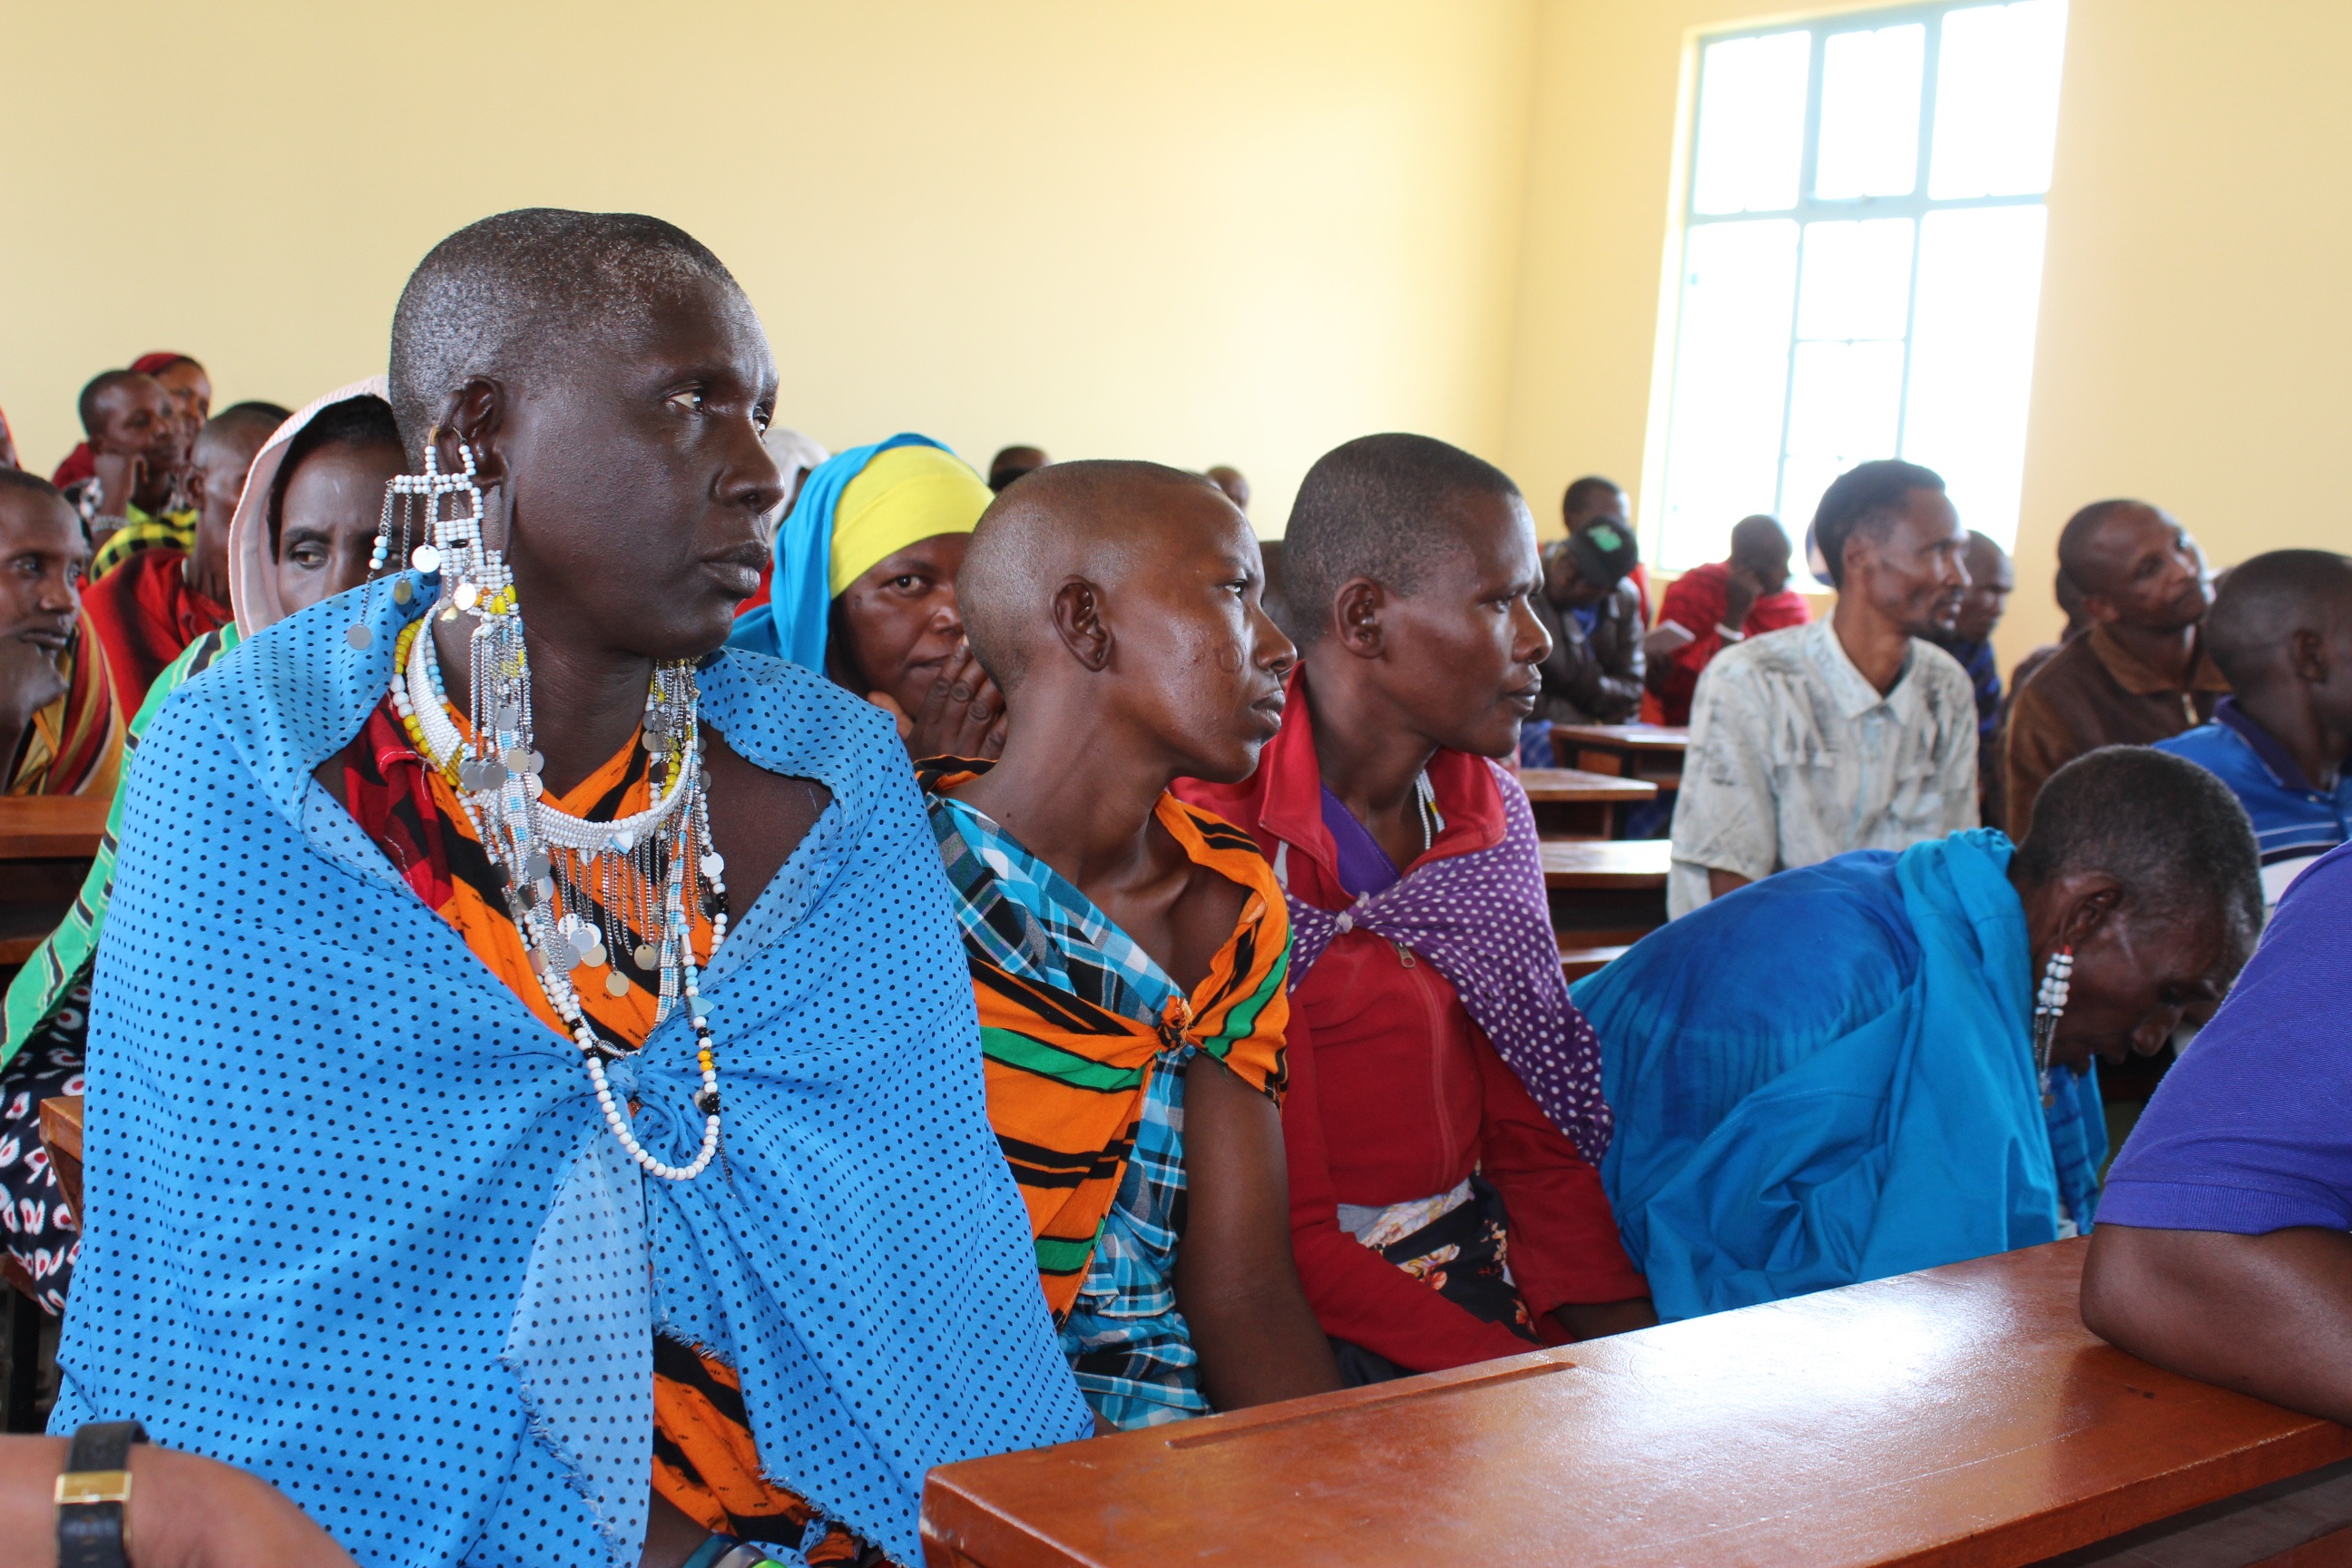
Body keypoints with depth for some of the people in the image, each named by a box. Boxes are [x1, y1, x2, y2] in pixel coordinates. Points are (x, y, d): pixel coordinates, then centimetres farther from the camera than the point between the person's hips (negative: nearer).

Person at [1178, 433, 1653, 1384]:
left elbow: (1533, 1131, 8)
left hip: (1485, 1258, 7)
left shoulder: (1490, 810, 7)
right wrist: (1538, 1384, -22)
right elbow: (1283, 1239, -17)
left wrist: (1628, 1345, -6)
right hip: (1318, 1308, -7)